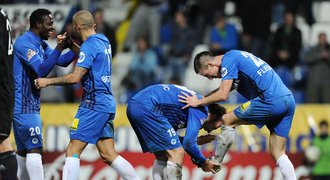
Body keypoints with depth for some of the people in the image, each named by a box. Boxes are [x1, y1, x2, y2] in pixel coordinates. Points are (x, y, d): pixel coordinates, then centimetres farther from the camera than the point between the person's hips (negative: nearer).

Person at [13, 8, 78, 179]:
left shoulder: (41, 44, 14)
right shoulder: (25, 42, -16)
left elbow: (62, 61, 15)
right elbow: (42, 70, -25)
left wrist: (76, 48, 2)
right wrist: (59, 48, -30)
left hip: (28, 103, 10)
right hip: (24, 105, -10)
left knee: (24, 150, 14)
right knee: (35, 149, -14)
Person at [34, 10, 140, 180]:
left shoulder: (89, 45, -12)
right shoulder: (103, 41, 14)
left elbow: (75, 77, -18)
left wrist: (48, 81, -9)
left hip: (94, 104, -9)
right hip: (107, 104, 9)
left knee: (73, 151, -9)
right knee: (108, 155, 10)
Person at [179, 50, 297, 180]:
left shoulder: (228, 59, -4)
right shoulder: (236, 56, 25)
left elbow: (223, 95, -10)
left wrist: (198, 102, 3)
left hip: (271, 100, -9)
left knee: (227, 121, 5)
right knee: (278, 154, 9)